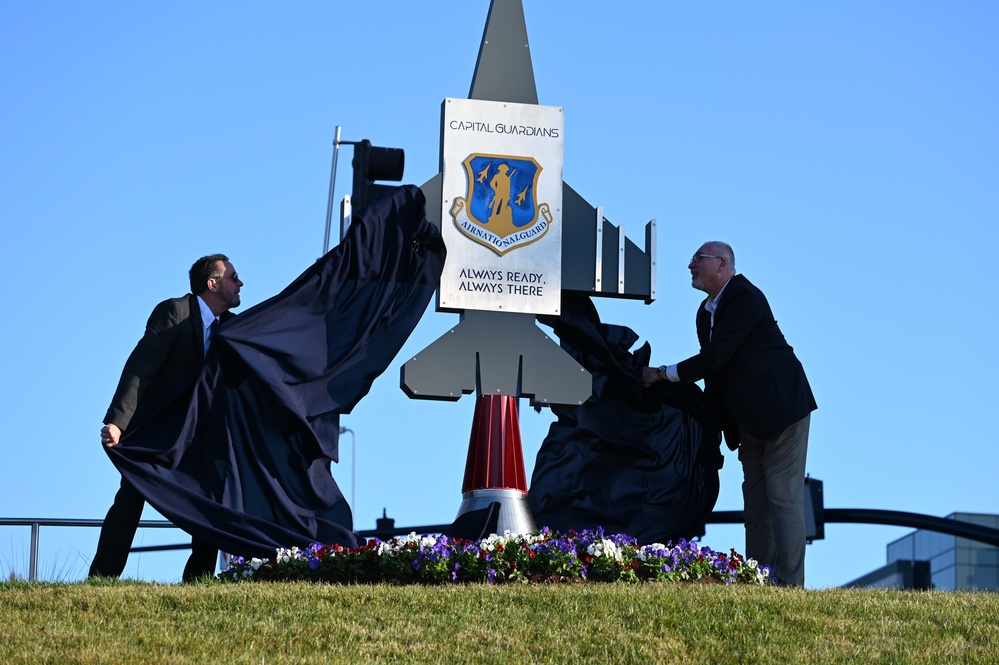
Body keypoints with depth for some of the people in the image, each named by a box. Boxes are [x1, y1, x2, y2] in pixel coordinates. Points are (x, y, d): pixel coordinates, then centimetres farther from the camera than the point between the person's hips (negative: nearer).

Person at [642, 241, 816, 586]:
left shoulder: (744, 298, -16)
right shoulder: (706, 312, 13)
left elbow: (715, 358, -23)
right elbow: (714, 372, 14)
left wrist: (661, 374, -17)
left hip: (781, 406, -10)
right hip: (748, 421, 10)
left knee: (783, 497, -10)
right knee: (754, 497, 8)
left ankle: (790, 584, -12)